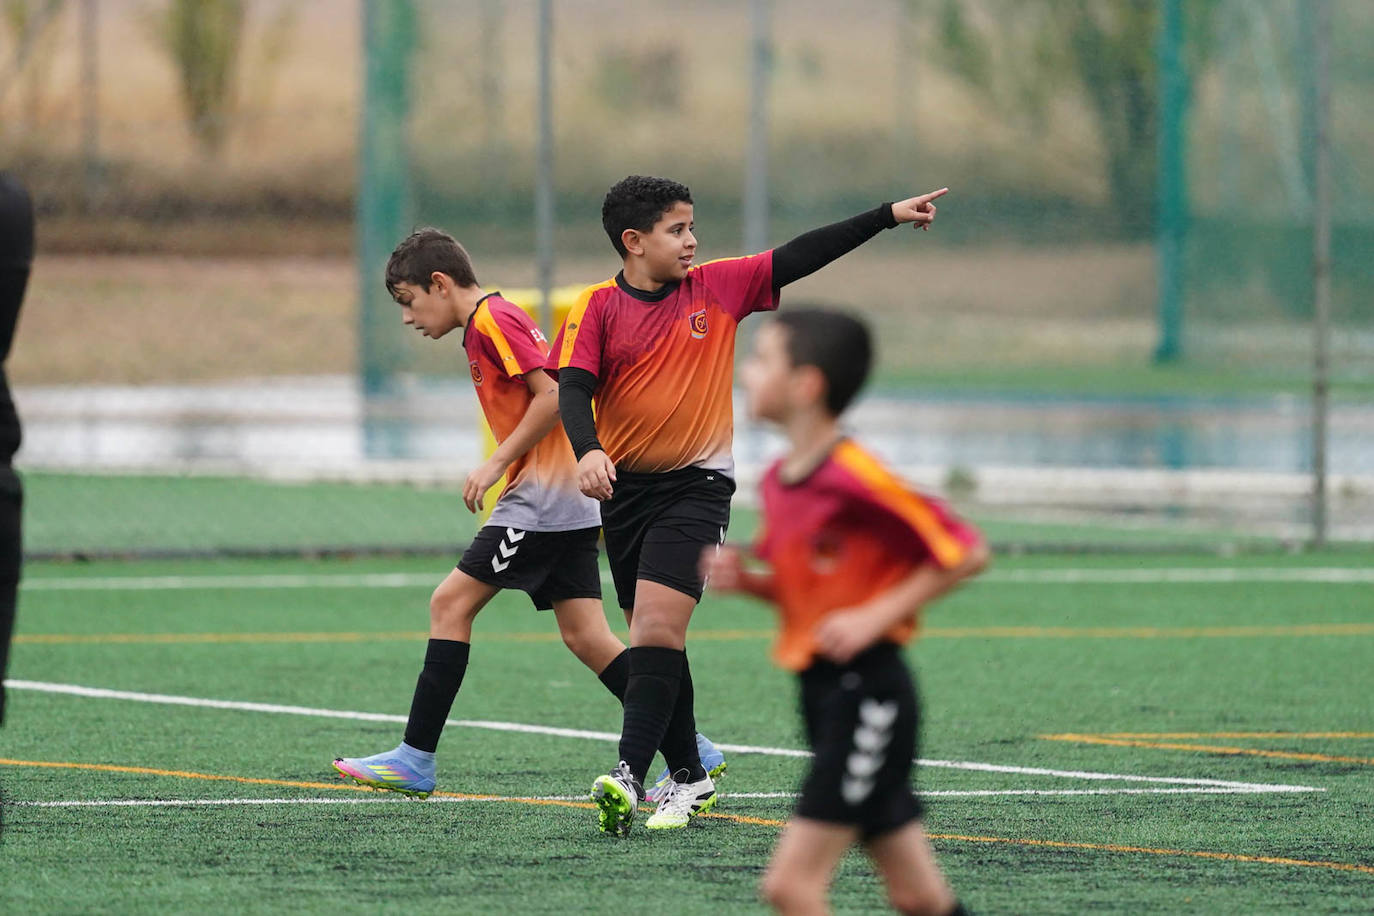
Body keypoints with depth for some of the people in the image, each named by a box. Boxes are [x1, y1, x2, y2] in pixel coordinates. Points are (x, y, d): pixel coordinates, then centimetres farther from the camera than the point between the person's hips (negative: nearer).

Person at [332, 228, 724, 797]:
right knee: (584, 637, 5)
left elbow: (552, 394, -19)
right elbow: (553, 397, 23)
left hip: (541, 494, -10)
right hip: (570, 500, 10)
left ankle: (416, 759, -8)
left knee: (451, 603, -7)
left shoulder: (492, 320, -9)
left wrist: (497, 464, -16)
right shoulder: (491, 322, 21)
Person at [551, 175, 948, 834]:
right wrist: (588, 451, -32)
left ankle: (629, 775, -25)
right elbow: (573, 388, -12)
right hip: (625, 489, 2)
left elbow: (800, 258, 7)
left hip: (697, 485, -2)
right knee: (654, 637, 8)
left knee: (657, 628, -17)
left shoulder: (717, 288, 4)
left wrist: (889, 216, 6)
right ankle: (689, 778, 21)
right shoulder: (597, 308, -2)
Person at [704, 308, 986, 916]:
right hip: (821, 691, 9)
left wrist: (877, 616, -18)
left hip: (868, 693, -9)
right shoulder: (779, 481, 9)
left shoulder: (855, 480, -18)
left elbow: (965, 553, -15)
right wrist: (745, 581, 3)